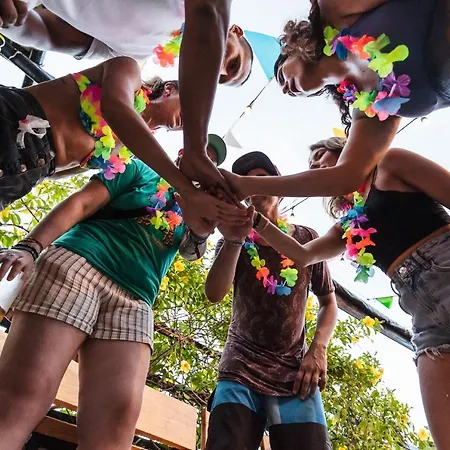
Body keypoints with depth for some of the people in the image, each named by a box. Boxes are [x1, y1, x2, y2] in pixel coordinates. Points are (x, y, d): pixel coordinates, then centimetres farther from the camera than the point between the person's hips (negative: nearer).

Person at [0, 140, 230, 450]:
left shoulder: (193, 209, 30)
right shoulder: (140, 170, 18)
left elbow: (193, 250, 12)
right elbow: (79, 204, 6)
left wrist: (202, 230, -10)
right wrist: (29, 247, -8)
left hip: (133, 302, 4)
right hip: (78, 263, -3)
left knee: (118, 418, -16)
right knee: (25, 392, -18)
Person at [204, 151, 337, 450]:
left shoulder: (306, 239, 6)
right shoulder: (234, 242, 5)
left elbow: (329, 301, 12)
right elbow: (214, 294, -12)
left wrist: (319, 349, -4)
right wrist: (235, 239, -27)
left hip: (295, 374, 1)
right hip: (240, 372, 0)